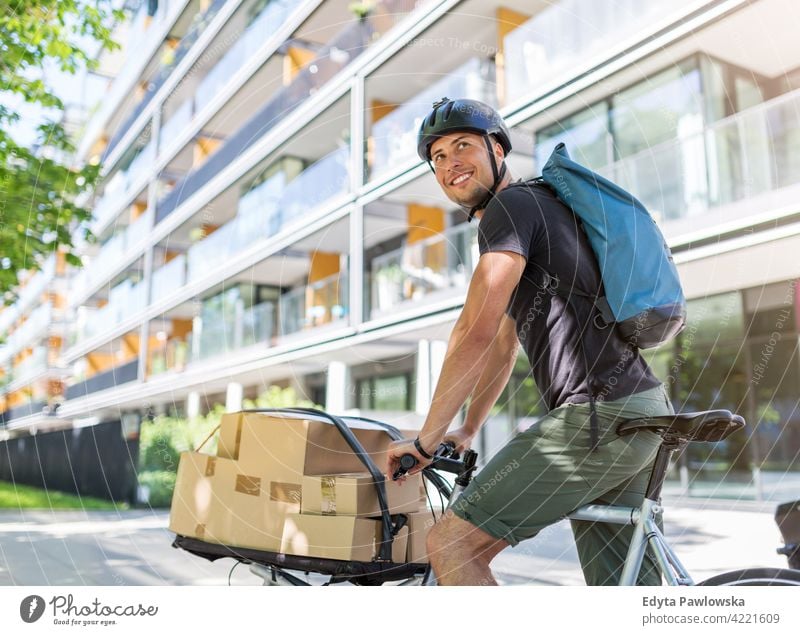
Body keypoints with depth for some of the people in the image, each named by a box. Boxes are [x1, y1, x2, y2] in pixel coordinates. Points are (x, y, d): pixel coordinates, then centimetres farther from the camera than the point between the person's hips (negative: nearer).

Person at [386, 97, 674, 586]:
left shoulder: (511, 204, -7)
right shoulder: (537, 204, 25)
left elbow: (476, 330, -17)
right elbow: (503, 346, 27)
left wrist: (426, 439, -9)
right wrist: (468, 430, 29)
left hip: (600, 417, -10)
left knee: (450, 544, -6)